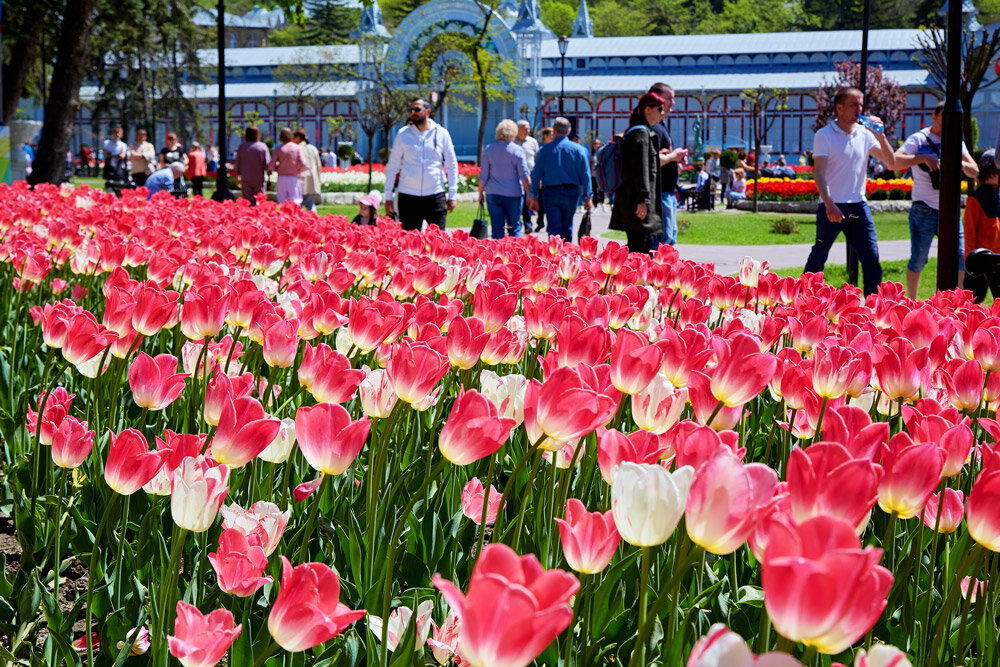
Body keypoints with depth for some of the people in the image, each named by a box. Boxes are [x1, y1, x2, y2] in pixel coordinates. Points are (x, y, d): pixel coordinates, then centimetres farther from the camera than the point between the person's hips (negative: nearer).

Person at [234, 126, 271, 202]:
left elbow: (237, 164, 3)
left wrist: (238, 177, 16)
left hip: (245, 179, 1)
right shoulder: (263, 146, -4)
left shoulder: (242, 147, 0)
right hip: (259, 179, -1)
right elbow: (267, 163, -6)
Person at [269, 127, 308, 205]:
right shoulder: (297, 148, -1)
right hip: (294, 178, -1)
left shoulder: (278, 149, 0)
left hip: (282, 178, 1)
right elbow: (303, 165, -8)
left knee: (283, 203, 5)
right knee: (296, 202, -2)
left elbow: (271, 166, -6)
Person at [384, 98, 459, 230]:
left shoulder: (441, 134, 5)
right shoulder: (403, 134, 5)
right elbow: (392, 167, 8)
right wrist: (388, 196, 4)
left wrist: (452, 195, 6)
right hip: (408, 196, 0)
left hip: (435, 195, 0)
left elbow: (451, 165, 11)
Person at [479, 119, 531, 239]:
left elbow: (483, 176, 5)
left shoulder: (489, 149, 2)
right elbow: (524, 176, -4)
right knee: (514, 228, 8)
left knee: (497, 229, 3)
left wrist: (481, 193, 15)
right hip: (513, 194, -2)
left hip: (493, 194, 2)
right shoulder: (517, 150, -4)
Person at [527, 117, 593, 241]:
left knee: (554, 228, -2)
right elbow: (585, 175, 0)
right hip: (571, 193, 1)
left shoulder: (544, 149, 1)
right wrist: (588, 197, 4)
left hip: (550, 192, -1)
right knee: (567, 228, 13)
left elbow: (536, 175, 2)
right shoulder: (578, 149, 2)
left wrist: (533, 196, 7)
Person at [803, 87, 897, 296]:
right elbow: (819, 173, -12)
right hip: (832, 207, -4)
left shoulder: (864, 134, 10)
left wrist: (880, 136, -4)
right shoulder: (824, 135, -4)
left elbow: (891, 162, 10)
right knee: (818, 258, 3)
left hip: (858, 206, 4)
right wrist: (829, 204, -23)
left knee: (871, 258, -3)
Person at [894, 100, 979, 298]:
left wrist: (962, 164, -10)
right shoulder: (918, 139, -2)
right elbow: (894, 162, -16)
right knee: (918, 259, -3)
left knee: (958, 257, -1)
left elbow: (975, 172, 13)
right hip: (924, 209, -5)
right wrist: (922, 158, -26)